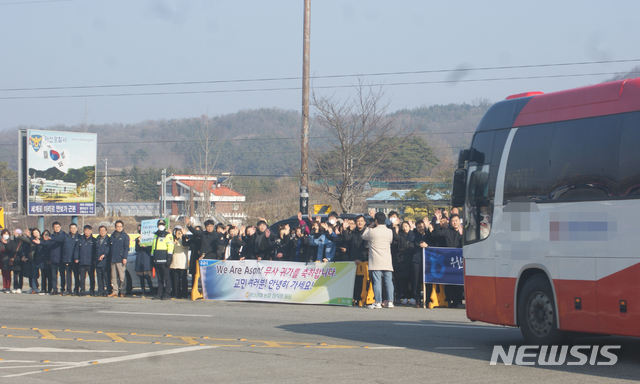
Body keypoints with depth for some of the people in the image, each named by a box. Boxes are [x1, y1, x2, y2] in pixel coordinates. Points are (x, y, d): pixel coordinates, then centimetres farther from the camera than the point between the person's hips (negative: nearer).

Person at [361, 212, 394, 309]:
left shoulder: (372, 231, -8)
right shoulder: (389, 232, 3)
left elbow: (363, 236, 11)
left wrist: (370, 227, 20)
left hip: (376, 261, -3)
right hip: (387, 261, 3)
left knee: (377, 282, -4)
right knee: (388, 281, 6)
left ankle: (378, 302, -6)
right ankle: (390, 301, 5)